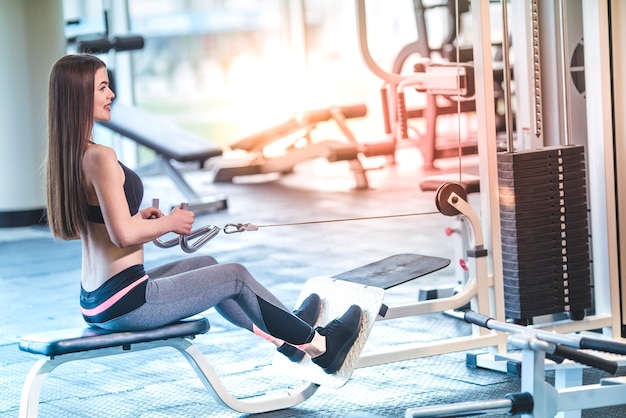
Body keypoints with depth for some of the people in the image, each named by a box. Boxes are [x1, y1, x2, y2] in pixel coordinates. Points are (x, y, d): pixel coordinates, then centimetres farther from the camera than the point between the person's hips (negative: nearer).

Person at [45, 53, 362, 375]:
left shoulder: (65, 155, 7)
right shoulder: (100, 158, -22)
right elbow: (123, 235, -26)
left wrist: (138, 217, 13)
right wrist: (170, 222, -8)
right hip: (125, 303, -10)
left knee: (205, 265, 28)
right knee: (236, 276, 8)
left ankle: (287, 339, 42)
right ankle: (320, 346, 25)